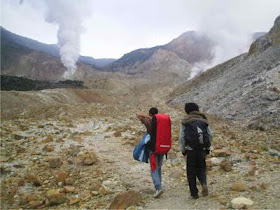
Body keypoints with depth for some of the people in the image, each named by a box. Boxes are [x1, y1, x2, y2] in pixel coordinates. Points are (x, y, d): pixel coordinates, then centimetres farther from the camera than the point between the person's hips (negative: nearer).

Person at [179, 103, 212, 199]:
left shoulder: (185, 122, -2)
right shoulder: (203, 121, 7)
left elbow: (181, 137, -5)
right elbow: (210, 135, 5)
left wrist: (183, 150, 5)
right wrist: (207, 148, 12)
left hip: (191, 150, -2)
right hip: (202, 149, 3)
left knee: (191, 172, 8)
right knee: (201, 169, 18)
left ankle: (194, 193, 10)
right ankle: (204, 183, -9)